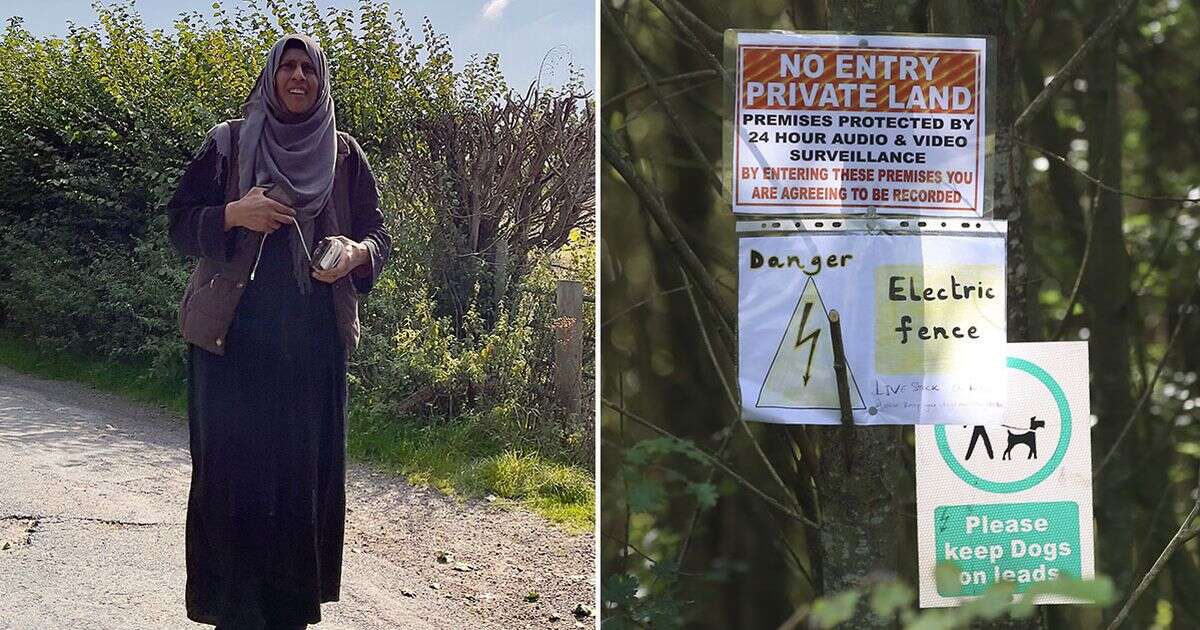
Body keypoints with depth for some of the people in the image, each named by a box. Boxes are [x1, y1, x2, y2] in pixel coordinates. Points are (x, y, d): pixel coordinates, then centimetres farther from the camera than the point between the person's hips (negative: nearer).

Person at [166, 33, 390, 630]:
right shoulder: (228, 143, 6)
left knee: (303, 463, 0)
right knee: (234, 463, -5)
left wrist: (356, 253, -12)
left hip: (313, 339, 2)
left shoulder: (344, 154, 11)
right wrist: (234, 214, -16)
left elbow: (378, 232, 11)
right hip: (234, 332, -2)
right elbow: (180, 222, 3)